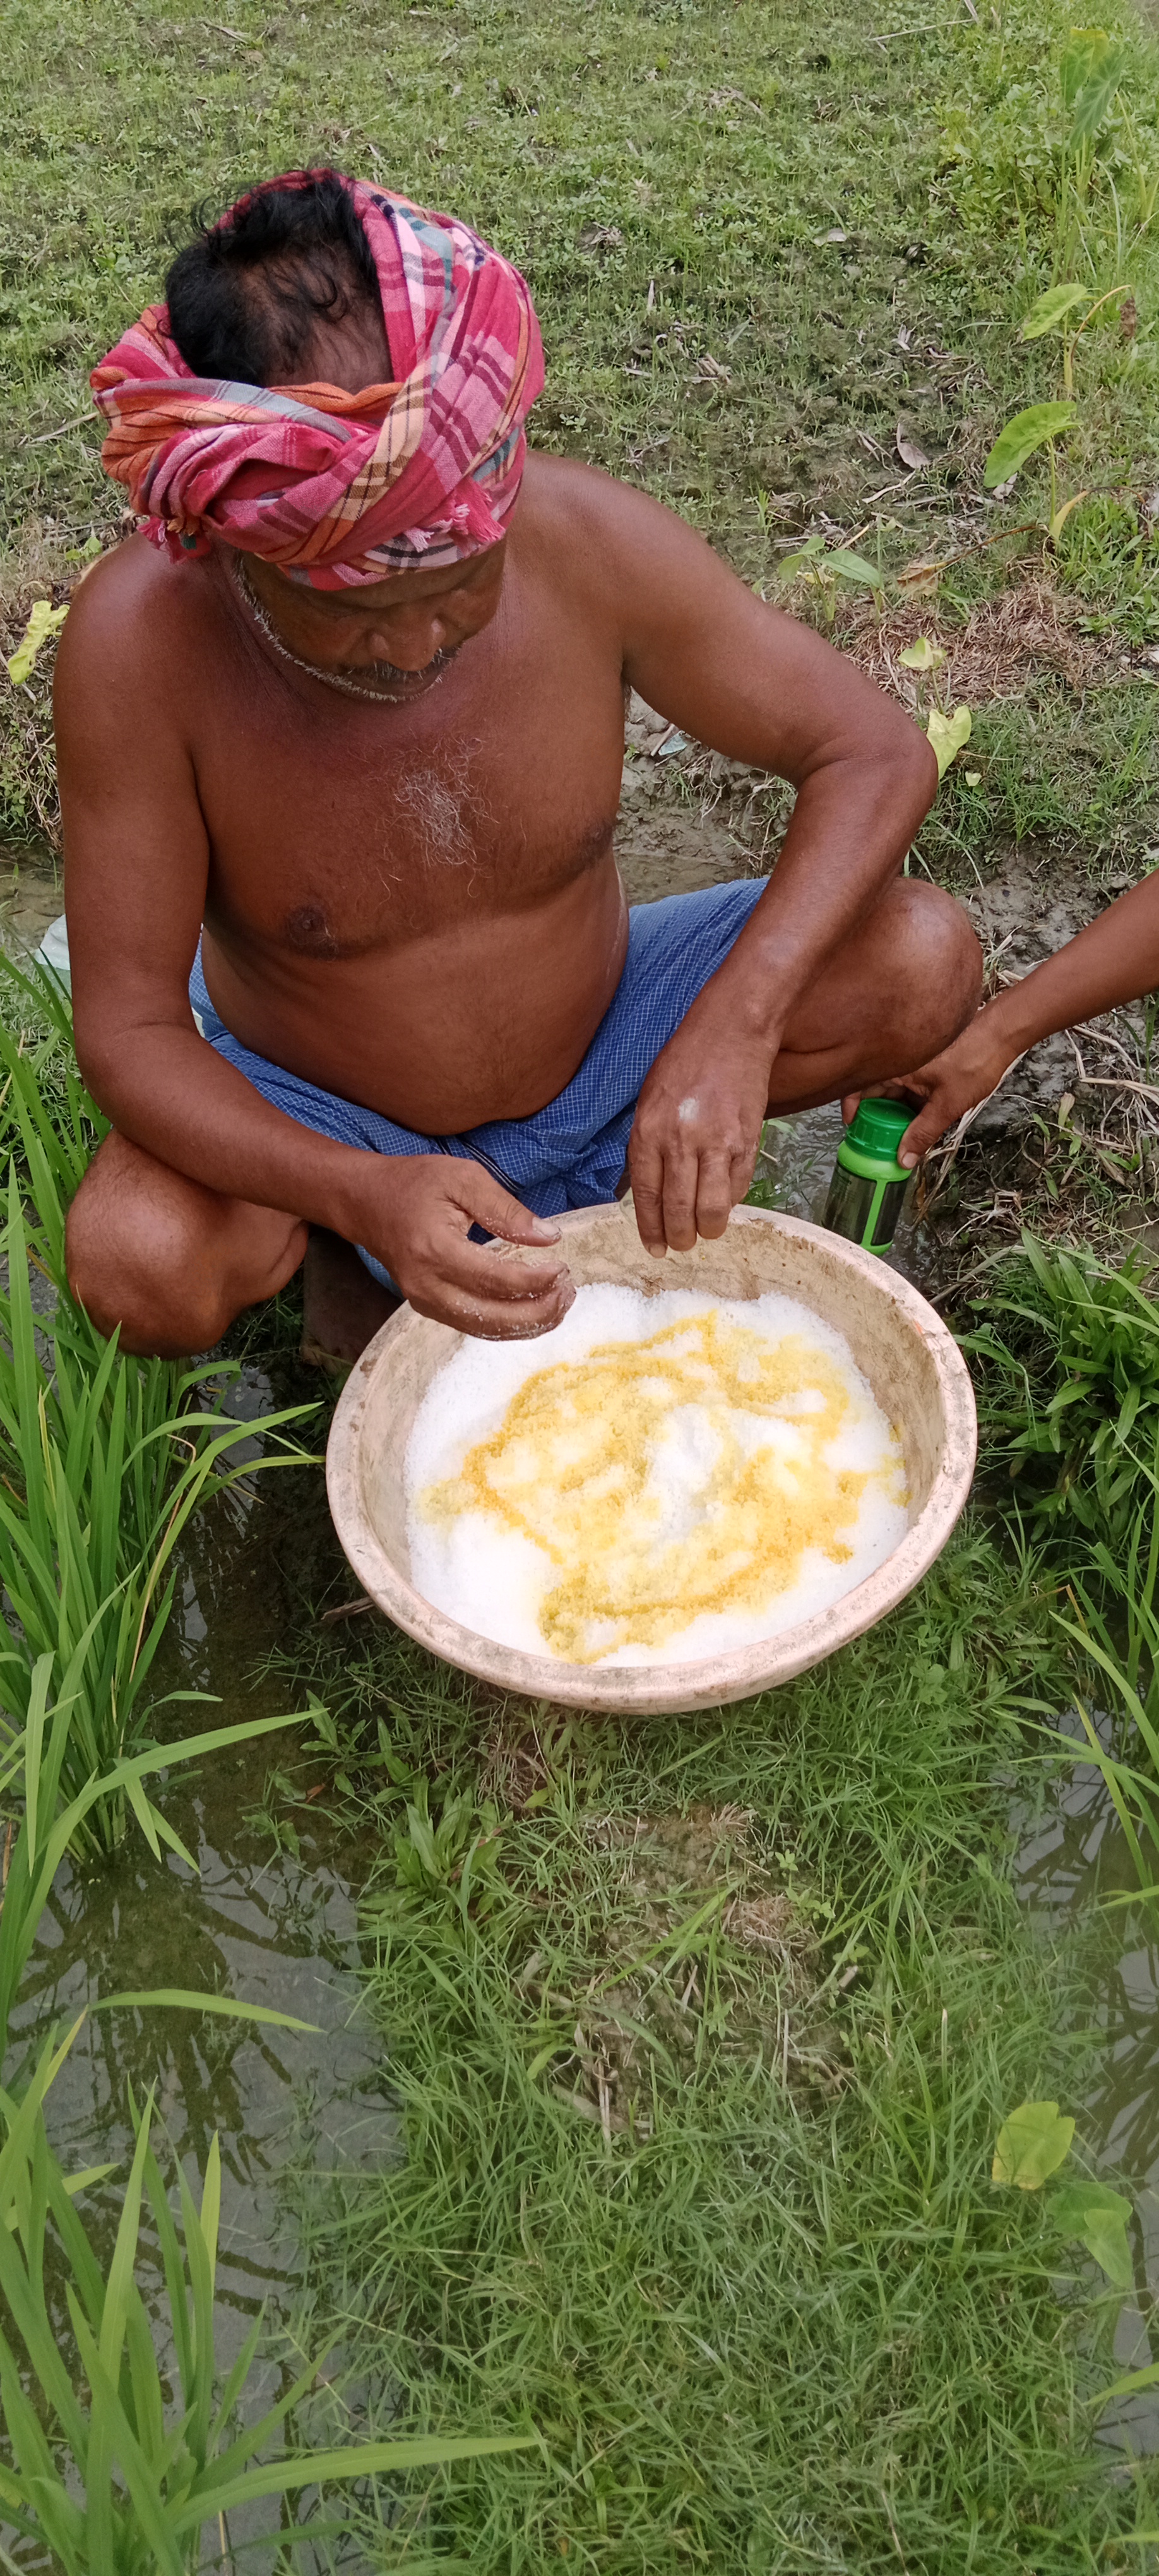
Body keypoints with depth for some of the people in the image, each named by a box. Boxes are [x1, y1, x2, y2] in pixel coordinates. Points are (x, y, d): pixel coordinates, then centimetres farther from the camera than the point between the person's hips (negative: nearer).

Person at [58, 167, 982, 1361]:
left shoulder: (586, 540, -23)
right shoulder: (140, 642, -29)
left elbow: (875, 751, -15)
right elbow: (129, 1026, -24)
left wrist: (735, 1025, -32)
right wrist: (363, 1196, -43)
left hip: (598, 1040, 2)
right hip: (319, 1125, -1)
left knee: (925, 962, -18)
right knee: (137, 1263, -33)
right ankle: (333, 1252, 4)